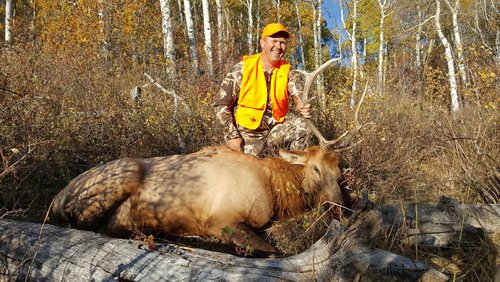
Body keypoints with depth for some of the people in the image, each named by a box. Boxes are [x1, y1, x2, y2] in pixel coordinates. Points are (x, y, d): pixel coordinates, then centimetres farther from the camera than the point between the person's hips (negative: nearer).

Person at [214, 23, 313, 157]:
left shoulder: (288, 72, -2)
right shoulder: (243, 69, -10)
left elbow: (299, 96, -19)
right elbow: (221, 105, -8)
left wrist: (304, 107, -44)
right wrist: (232, 136, -15)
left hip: (274, 130, 2)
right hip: (246, 134, -2)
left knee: (302, 126, -20)